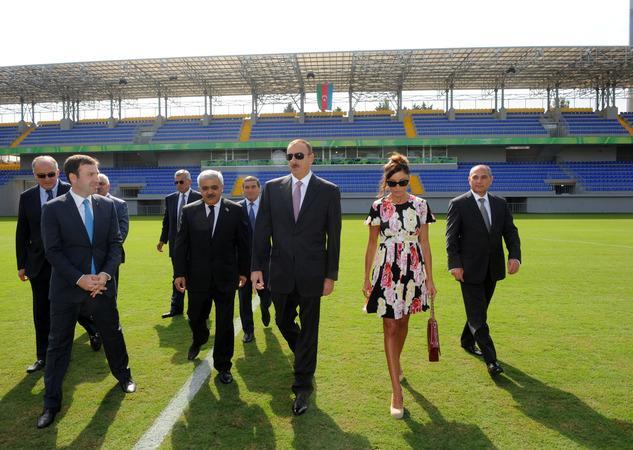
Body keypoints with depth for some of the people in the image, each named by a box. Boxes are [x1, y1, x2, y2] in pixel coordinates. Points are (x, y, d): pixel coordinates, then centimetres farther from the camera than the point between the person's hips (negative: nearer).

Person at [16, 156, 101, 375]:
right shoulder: (26, 197, 3)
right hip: (39, 265, 3)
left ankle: (94, 331, 36)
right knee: (41, 313, 10)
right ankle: (43, 357, 23)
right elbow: (22, 234, 8)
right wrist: (21, 264, 8)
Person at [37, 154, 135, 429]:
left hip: (102, 284, 3)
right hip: (67, 288, -2)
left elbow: (115, 243, 0)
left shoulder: (107, 205, 1)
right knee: (58, 344, 7)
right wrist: (79, 279, -19)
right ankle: (52, 403, 22)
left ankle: (123, 374, 42)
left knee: (113, 334, 16)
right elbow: (53, 251, -10)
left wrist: (105, 274, -14)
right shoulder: (53, 208, -8)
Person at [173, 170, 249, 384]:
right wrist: (179, 273, -3)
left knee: (225, 324, 5)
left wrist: (243, 271, 2)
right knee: (195, 318, 17)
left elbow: (243, 244, 1)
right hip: (197, 277, 2)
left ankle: (223, 366, 24)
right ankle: (199, 340, 52)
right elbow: (180, 244, 1)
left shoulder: (236, 211, -4)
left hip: (226, 277, -1)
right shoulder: (189, 211, 0)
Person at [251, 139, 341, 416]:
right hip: (281, 272, 3)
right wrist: (256, 267, -6)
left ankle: (303, 387, 21)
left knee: (308, 329, 6)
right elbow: (262, 230, 1)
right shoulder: (272, 188, 3)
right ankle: (304, 356, 48)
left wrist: (331, 275, -4)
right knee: (283, 322, 17)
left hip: (311, 273, -3)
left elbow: (333, 236, -3)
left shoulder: (328, 191, -3)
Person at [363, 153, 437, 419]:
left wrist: (429, 278, 3)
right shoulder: (378, 207, -2)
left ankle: (395, 362, 44)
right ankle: (396, 391, 2)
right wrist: (366, 278, 4)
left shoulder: (420, 206, 0)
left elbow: (424, 244, 3)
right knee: (390, 328, -3)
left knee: (403, 323, 17)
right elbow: (372, 245, 4)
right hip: (386, 272, -2)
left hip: (413, 272, 2)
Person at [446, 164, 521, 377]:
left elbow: (511, 232, 6)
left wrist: (515, 255, -11)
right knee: (477, 314, -4)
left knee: (479, 309, 18)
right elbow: (451, 237, -9)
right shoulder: (458, 204, -6)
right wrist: (455, 264, -18)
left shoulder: (501, 204, 8)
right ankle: (491, 359, 1)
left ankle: (467, 341, 39)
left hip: (492, 269, 5)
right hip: (470, 269, -5)